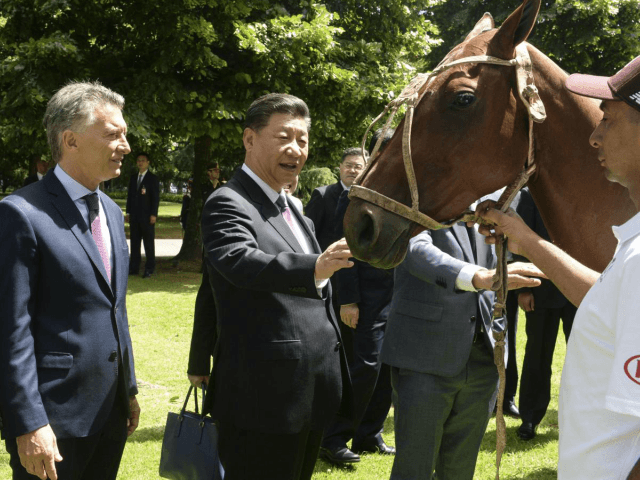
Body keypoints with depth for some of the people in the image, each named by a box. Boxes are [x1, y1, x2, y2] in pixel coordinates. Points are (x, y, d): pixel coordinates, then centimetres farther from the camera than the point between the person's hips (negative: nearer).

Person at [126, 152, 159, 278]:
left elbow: (156, 197, -5)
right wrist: (128, 212, 10)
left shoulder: (153, 179, 0)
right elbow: (130, 195, 17)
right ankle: (134, 268, 10)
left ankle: (149, 269, 3)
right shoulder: (133, 178, 16)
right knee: (134, 242, 6)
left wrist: (153, 214, -12)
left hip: (147, 216, -5)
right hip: (134, 216, 5)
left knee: (149, 243, -2)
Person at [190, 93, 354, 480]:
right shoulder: (228, 204, -11)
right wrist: (313, 268, -48)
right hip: (265, 397, -9)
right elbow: (241, 261, -33)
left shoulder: (291, 209, 17)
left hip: (310, 395, 9)